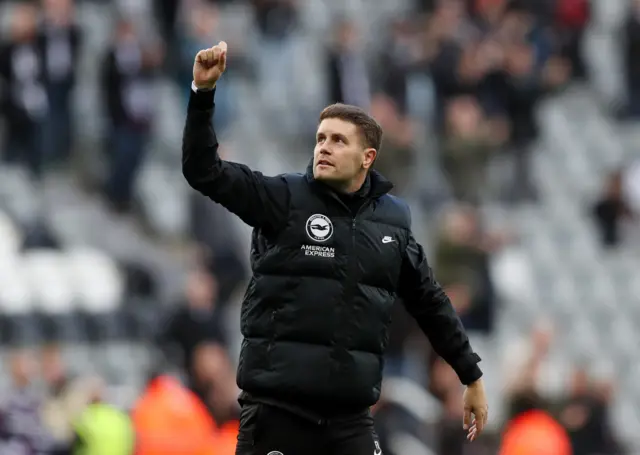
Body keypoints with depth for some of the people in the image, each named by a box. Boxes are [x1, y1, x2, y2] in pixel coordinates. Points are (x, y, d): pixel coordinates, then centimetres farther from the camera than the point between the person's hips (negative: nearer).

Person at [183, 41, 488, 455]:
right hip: (276, 408, -3)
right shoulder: (284, 199, -1)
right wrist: (203, 93, -22)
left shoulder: (394, 219, 9)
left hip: (349, 416, 3)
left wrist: (472, 376, 22)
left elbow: (431, 304, 19)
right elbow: (205, 171, -10)